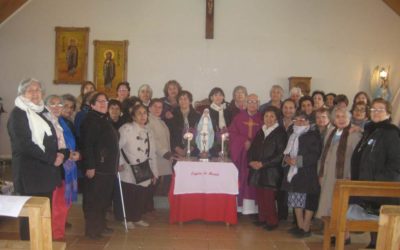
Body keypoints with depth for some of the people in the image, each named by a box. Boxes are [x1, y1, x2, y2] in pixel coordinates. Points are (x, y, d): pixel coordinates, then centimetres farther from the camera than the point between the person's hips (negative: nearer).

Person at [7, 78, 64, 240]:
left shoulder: (43, 112, 16)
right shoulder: (17, 113, -5)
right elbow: (25, 144, -16)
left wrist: (57, 155, -2)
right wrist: (52, 159, -15)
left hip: (47, 171, 7)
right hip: (29, 173, -7)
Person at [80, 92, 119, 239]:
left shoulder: (105, 121, 18)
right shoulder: (90, 120, -10)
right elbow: (87, 145, -19)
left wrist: (114, 164, 20)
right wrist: (90, 166, -24)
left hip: (108, 167, 9)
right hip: (96, 167, -9)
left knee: (105, 198, 14)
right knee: (93, 199, -2)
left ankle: (101, 225, 25)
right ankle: (91, 229, 6)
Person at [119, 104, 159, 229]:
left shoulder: (148, 132, 12)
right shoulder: (127, 128, -9)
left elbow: (152, 154, 13)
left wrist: (154, 172, 12)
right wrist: (120, 163, -15)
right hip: (129, 173, -5)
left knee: (142, 197, 8)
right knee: (128, 197, 3)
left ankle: (137, 218, 28)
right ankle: (128, 219, 22)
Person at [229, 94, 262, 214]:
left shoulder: (262, 118, 6)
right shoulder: (239, 117, 7)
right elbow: (232, 133, 1)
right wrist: (244, 141, -11)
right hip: (240, 153, 0)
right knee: (241, 179, -1)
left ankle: (252, 207, 1)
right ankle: (240, 206, 4)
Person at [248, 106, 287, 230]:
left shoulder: (280, 133, -5)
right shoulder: (260, 131, 14)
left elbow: (280, 155, -10)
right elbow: (252, 148, 16)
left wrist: (262, 164, -12)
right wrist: (251, 161, -2)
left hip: (271, 171, -5)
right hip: (257, 170, 5)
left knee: (268, 197, -4)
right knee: (260, 196, 6)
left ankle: (272, 221, 12)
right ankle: (262, 218, 21)